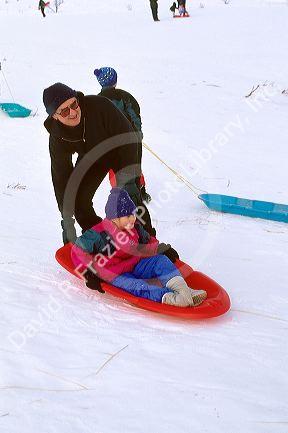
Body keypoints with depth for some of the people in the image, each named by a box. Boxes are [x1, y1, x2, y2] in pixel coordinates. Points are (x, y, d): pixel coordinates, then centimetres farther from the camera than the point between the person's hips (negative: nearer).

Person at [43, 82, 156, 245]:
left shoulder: (99, 105, -38)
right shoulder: (57, 138, -26)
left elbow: (127, 136, -33)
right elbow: (61, 177, -20)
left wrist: (128, 177, -39)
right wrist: (67, 220, -23)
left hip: (121, 152, -3)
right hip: (91, 159, 3)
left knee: (130, 198, -20)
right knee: (78, 200, -6)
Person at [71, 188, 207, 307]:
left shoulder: (135, 228, 5)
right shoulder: (98, 234, -16)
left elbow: (148, 241, 21)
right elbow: (78, 252, -14)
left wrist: (160, 248, 1)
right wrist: (89, 273, -18)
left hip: (135, 267, 7)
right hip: (115, 275, -7)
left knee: (161, 260, -12)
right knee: (135, 286, -35)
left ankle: (182, 289, -33)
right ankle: (166, 297, -58)